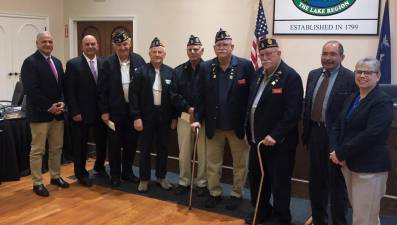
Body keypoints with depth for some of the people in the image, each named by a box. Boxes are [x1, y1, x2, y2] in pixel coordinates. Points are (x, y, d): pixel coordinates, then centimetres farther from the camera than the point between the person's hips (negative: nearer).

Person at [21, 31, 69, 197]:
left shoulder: (57, 62, 13)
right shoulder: (30, 62, -9)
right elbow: (31, 90, -17)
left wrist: (62, 103, -4)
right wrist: (49, 107, -17)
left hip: (57, 112, 7)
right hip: (39, 113, -7)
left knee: (57, 148, 13)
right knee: (37, 150, 2)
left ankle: (55, 176, 27)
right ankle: (37, 183, 11)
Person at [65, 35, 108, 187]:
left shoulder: (104, 63, 4)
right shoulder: (73, 64, -6)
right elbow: (70, 91, -9)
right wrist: (75, 112, -13)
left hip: (101, 111, 4)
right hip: (81, 112, -3)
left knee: (102, 141, 14)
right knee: (80, 144, 8)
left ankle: (99, 167, 37)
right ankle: (81, 173, 24)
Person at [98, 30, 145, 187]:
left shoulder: (139, 60, -2)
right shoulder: (108, 63, -5)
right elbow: (102, 90, -4)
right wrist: (104, 111, -7)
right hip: (115, 110, -2)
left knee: (131, 143, 11)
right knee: (115, 144, 8)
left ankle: (127, 172, 28)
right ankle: (115, 175, 21)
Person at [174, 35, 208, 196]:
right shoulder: (179, 71, 6)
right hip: (184, 116, 3)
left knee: (203, 152, 5)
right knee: (184, 152, 10)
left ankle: (202, 183, 20)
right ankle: (184, 182, 25)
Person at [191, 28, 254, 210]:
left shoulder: (245, 66, -8)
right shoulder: (206, 67, 0)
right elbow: (201, 97, 3)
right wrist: (198, 119, -5)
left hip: (238, 125, -2)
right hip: (214, 125, 2)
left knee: (240, 163, 12)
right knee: (212, 162, 13)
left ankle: (237, 194, 30)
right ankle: (214, 193, 30)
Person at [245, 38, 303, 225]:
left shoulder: (291, 77, -15)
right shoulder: (259, 74, 9)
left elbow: (293, 112, -21)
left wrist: (275, 136, -23)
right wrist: (250, 132, 12)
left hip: (279, 143, -7)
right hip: (257, 140, 7)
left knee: (279, 183, 7)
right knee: (255, 178, 18)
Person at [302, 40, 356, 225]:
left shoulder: (350, 79, -12)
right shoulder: (313, 75, 8)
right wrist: (306, 132, 10)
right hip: (315, 134, 6)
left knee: (336, 182, 7)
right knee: (316, 180, 17)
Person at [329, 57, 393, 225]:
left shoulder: (383, 102, -12)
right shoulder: (352, 98, 12)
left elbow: (371, 135, -22)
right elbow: (338, 126, 10)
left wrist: (341, 153, -18)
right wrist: (334, 150, -7)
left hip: (369, 167, -7)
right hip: (348, 164, 7)